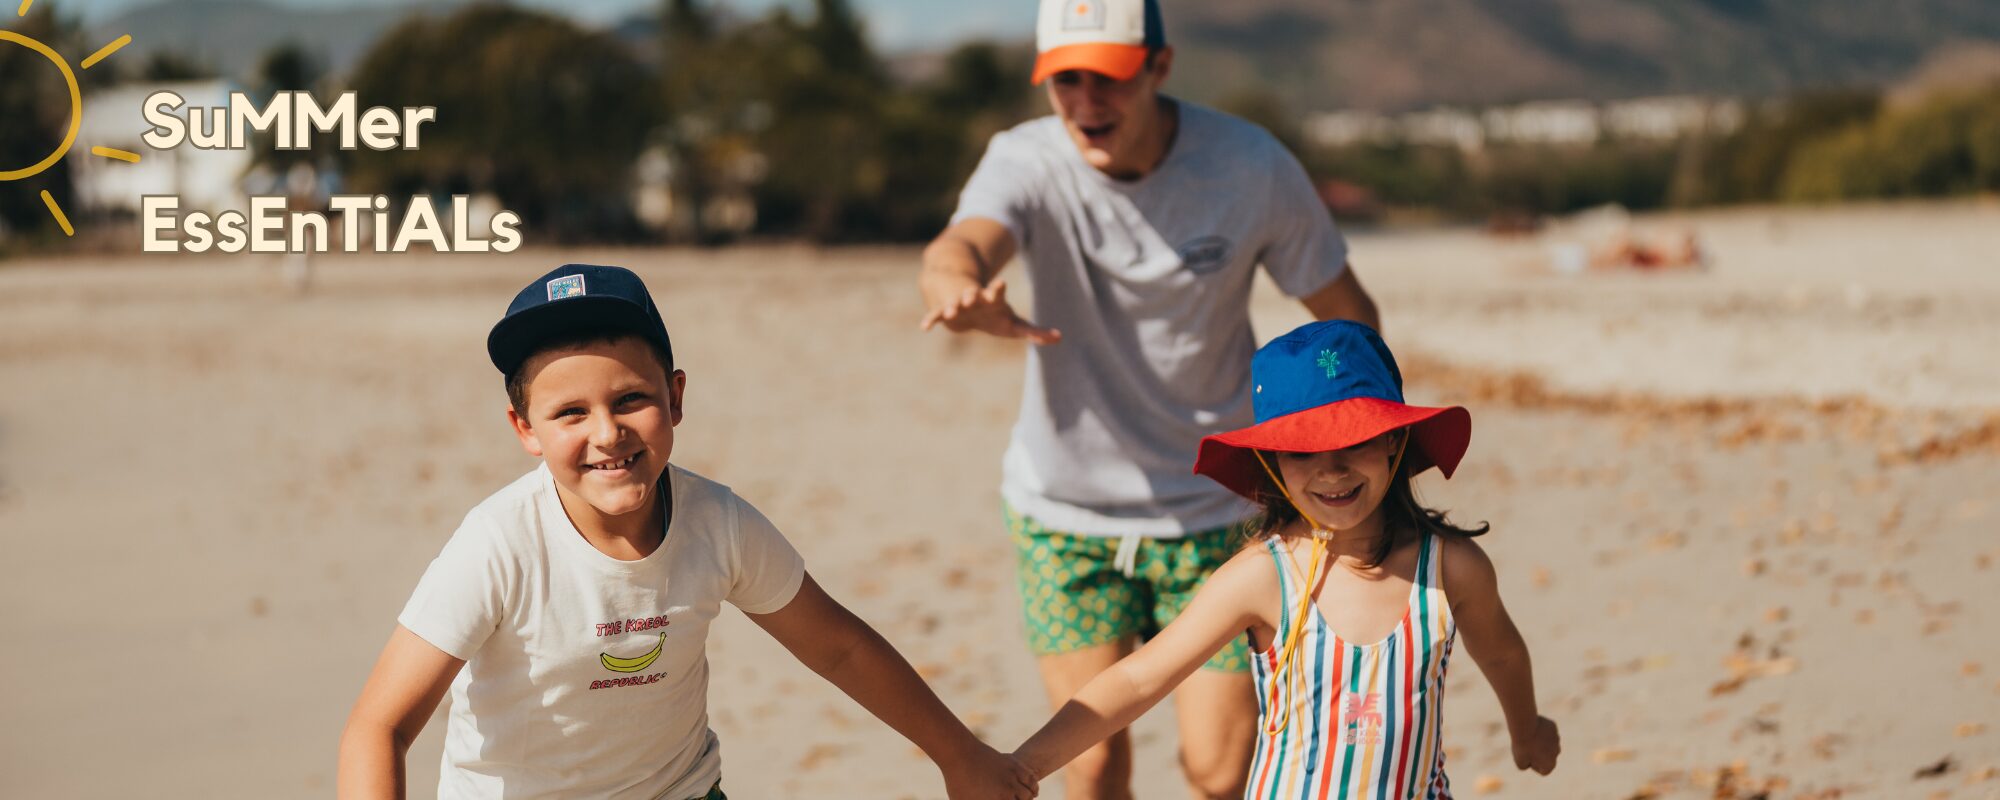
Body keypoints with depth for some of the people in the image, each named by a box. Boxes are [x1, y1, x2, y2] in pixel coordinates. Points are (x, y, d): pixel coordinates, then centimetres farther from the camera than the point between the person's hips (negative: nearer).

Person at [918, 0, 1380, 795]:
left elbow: (1348, 314, -3)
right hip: (1063, 501, 1)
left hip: (1213, 508, 0)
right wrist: (961, 290, -64)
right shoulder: (1027, 162, -17)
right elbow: (959, 246, -39)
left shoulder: (1252, 166, -15)